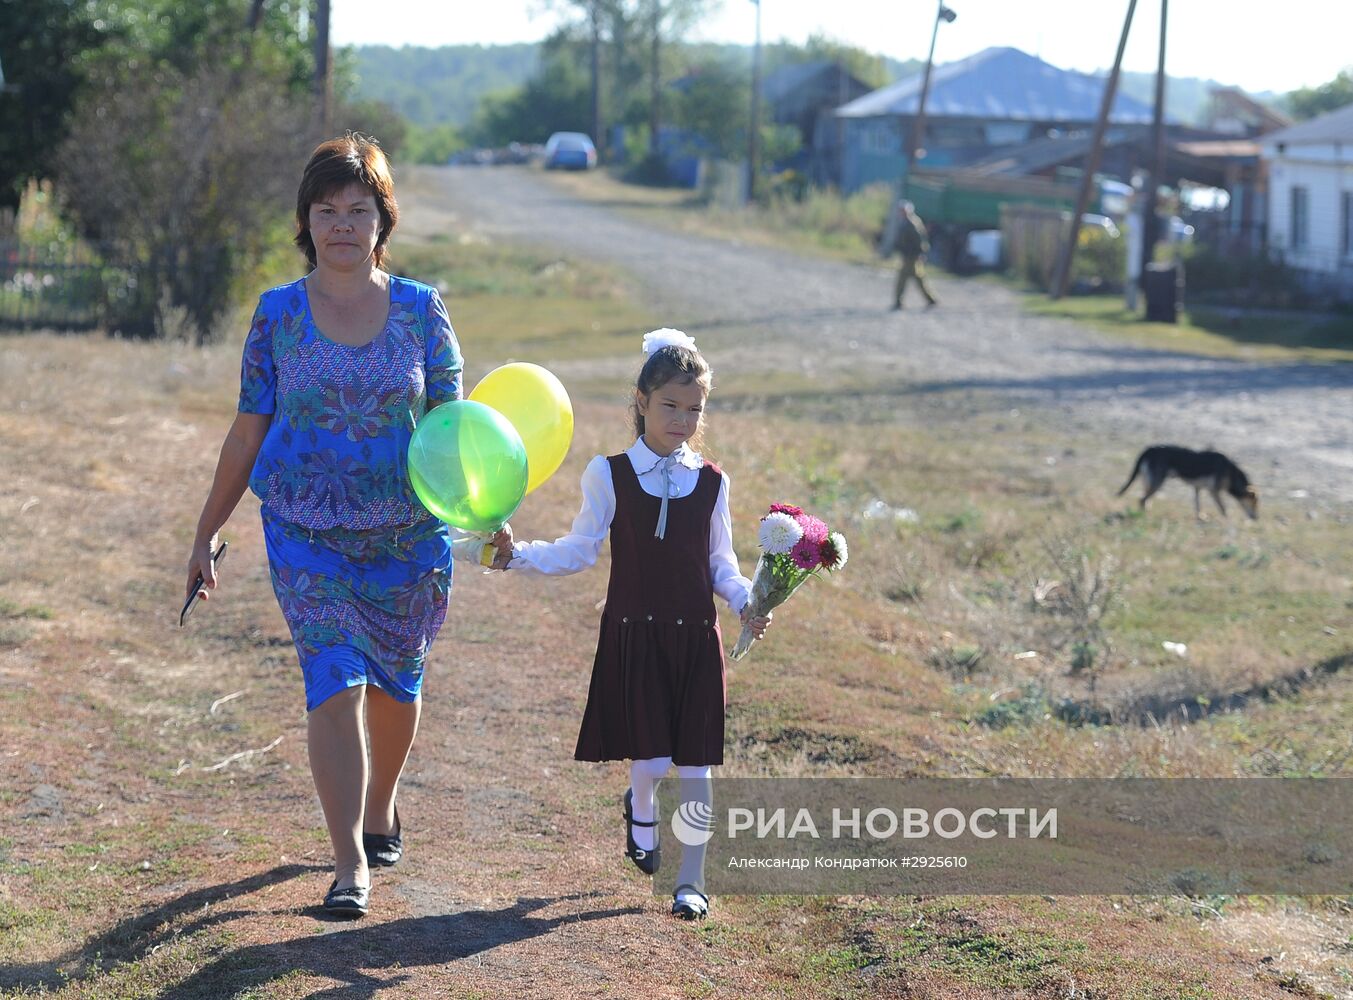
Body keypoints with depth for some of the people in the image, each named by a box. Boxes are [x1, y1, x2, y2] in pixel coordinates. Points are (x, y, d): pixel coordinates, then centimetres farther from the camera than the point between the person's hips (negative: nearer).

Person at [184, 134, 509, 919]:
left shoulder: (421, 311, -1)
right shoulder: (279, 314, -1)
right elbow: (249, 432, 5)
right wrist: (209, 531, 8)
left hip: (409, 531, 1)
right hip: (307, 535, -1)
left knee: (395, 682, 14)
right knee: (334, 684, -12)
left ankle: (381, 810, 42)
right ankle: (350, 864, -8)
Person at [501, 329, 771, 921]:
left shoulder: (711, 483, 4)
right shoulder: (610, 476, -1)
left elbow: (720, 562, 10)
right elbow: (580, 551, 2)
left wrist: (745, 602, -6)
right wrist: (519, 556, -10)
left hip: (696, 638, 2)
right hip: (633, 637, -2)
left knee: (695, 762, 1)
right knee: (650, 759, -4)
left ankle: (692, 880, 9)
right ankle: (641, 815, 32)